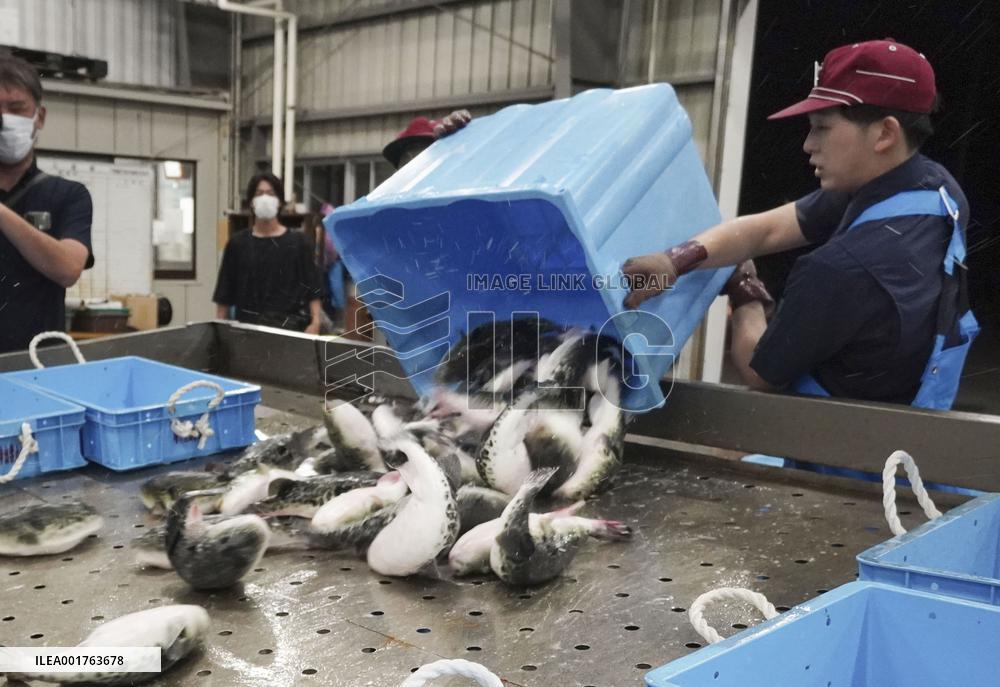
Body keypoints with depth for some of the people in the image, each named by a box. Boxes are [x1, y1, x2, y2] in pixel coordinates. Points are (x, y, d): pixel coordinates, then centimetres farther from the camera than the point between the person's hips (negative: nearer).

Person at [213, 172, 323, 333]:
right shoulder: (238, 243, 9)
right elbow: (224, 296, 10)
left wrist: (315, 322, -10)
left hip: (289, 325, -1)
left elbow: (312, 290, 1)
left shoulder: (297, 242, 4)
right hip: (247, 325, 2)